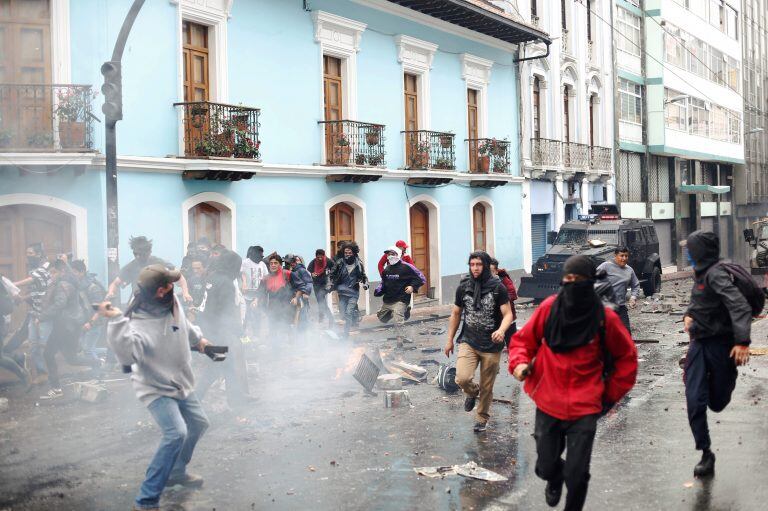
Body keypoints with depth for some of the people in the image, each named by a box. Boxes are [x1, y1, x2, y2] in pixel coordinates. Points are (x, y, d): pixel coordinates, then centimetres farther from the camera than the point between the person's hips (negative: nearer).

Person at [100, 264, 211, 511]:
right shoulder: (136, 324, -29)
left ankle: (177, 472, 44)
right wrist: (116, 320, -55)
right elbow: (128, 355, -48)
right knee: (176, 433, -26)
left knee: (198, 423, 22)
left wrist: (198, 339, 33)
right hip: (155, 388, -8)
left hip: (181, 383, 9)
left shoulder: (173, 303, -8)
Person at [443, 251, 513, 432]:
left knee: (486, 387, 8)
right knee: (462, 378, -19)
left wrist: (501, 330, -30)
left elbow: (508, 314, -8)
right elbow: (456, 314, 13)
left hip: (491, 345, -1)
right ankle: (472, 392, 17)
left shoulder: (498, 287, -7)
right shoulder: (463, 287, 2)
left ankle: (482, 418, 33)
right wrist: (450, 340, 14)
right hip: (468, 341, 1)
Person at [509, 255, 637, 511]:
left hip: (584, 409, -1)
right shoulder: (549, 307, -6)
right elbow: (524, 339, 6)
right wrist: (520, 362, -13)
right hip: (548, 404, 2)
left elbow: (626, 357, 6)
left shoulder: (605, 318, -8)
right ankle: (555, 479, 49)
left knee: (576, 475, -4)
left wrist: (611, 394, 6)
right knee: (545, 467, 11)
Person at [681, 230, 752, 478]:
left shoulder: (716, 274, -19)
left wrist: (743, 341, -38)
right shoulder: (701, 273, 7)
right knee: (695, 401, -4)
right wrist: (689, 314, 7)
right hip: (700, 343, 7)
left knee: (717, 403, 8)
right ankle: (706, 454, 7)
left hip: (721, 344, -7)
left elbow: (740, 306, -30)